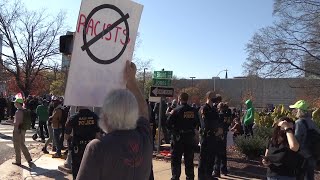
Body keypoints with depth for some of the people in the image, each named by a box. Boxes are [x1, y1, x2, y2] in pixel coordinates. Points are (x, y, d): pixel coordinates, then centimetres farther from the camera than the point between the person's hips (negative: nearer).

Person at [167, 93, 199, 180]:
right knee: (189, 159, 15)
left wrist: (173, 130, 3)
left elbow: (168, 123, -13)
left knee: (176, 159, 6)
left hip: (178, 137, -4)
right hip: (190, 137, 4)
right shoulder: (193, 111, 1)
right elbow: (196, 123, 9)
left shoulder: (176, 110, -13)